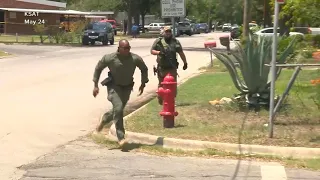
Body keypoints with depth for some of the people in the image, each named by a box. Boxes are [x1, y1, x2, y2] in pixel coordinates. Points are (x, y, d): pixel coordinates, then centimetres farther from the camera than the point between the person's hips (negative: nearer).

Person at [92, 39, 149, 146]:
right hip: (114, 86, -3)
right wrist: (95, 85, -4)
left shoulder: (135, 59, -14)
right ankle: (121, 137, -13)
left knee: (119, 110, 11)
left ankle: (104, 119, 45)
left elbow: (144, 69, 6)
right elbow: (98, 68, -3)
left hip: (127, 87, 4)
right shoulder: (110, 58, -18)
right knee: (118, 108, -20)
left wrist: (143, 84, 3)